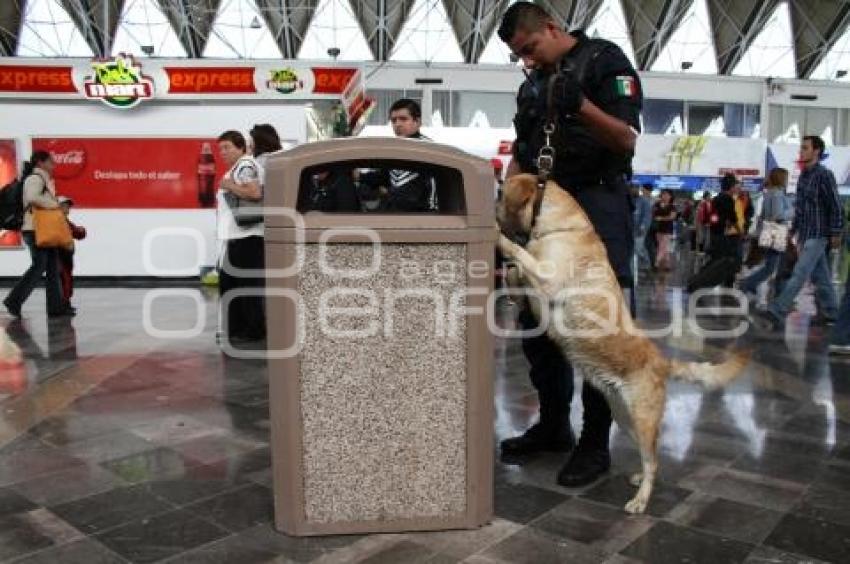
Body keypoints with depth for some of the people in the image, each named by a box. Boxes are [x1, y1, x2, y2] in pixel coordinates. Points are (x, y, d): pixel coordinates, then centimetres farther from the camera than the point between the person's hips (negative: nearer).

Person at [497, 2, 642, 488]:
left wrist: (579, 106, -26)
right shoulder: (533, 85, 20)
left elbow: (627, 140, -10)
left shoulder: (605, 61, 0)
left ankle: (595, 445, 7)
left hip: (596, 205, -7)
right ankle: (554, 425, 24)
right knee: (536, 324, 9)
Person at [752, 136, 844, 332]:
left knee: (799, 274, -12)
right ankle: (830, 312, 23)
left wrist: (836, 233, -13)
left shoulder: (824, 174, -11)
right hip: (805, 235, 8)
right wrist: (793, 230, 18)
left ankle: (776, 314, -18)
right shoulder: (803, 176, 13)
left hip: (817, 235, -8)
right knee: (820, 275, 14)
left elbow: (835, 206, -11)